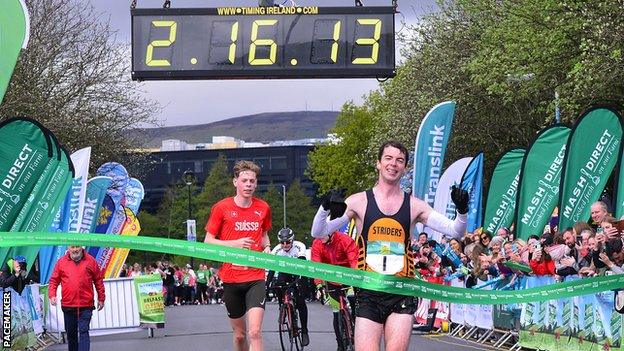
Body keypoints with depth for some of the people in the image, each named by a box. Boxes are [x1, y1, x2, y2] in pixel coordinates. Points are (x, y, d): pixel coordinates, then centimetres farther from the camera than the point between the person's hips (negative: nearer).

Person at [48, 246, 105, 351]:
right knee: (71, 333, 13)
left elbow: (99, 280, 10)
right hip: (68, 305, 2)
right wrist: (52, 295, -7)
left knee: (83, 332, -10)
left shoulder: (90, 260, 4)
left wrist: (101, 298, 11)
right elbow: (54, 280, 8)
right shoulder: (61, 262, 6)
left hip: (85, 305, -2)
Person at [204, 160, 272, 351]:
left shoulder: (263, 208, 6)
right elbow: (208, 241, -1)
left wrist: (267, 247, 2)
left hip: (256, 278, 0)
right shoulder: (221, 208, -3)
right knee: (239, 334, 11)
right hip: (231, 279, 0)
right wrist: (235, 244, -15)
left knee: (255, 332, -16)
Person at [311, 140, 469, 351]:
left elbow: (455, 232, 5)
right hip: (368, 294, -1)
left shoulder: (415, 206, 7)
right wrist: (325, 207, -20)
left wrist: (462, 211, -14)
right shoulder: (359, 201, 3)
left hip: (402, 294, 1)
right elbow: (318, 233, -1)